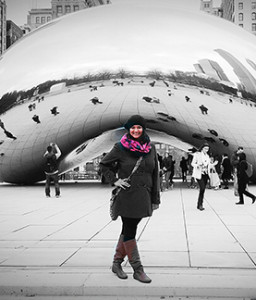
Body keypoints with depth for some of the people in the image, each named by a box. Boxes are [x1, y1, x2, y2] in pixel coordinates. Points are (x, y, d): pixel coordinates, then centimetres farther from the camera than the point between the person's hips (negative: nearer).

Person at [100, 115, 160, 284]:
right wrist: (114, 180, -7)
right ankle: (137, 269, 8)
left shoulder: (150, 148, 5)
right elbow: (104, 164, 6)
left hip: (143, 198, 4)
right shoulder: (121, 148, -5)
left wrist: (155, 198, 7)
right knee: (129, 231, -1)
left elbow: (155, 174, 9)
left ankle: (117, 263, 26)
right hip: (127, 196, -4)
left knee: (128, 230, 13)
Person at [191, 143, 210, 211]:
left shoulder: (207, 156, 15)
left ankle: (199, 205, 14)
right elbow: (192, 163, -6)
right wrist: (198, 165, -23)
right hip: (199, 174, -6)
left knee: (203, 189, 5)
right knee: (202, 188, -18)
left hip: (205, 174, 6)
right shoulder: (197, 154, -4)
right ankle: (200, 204, -11)